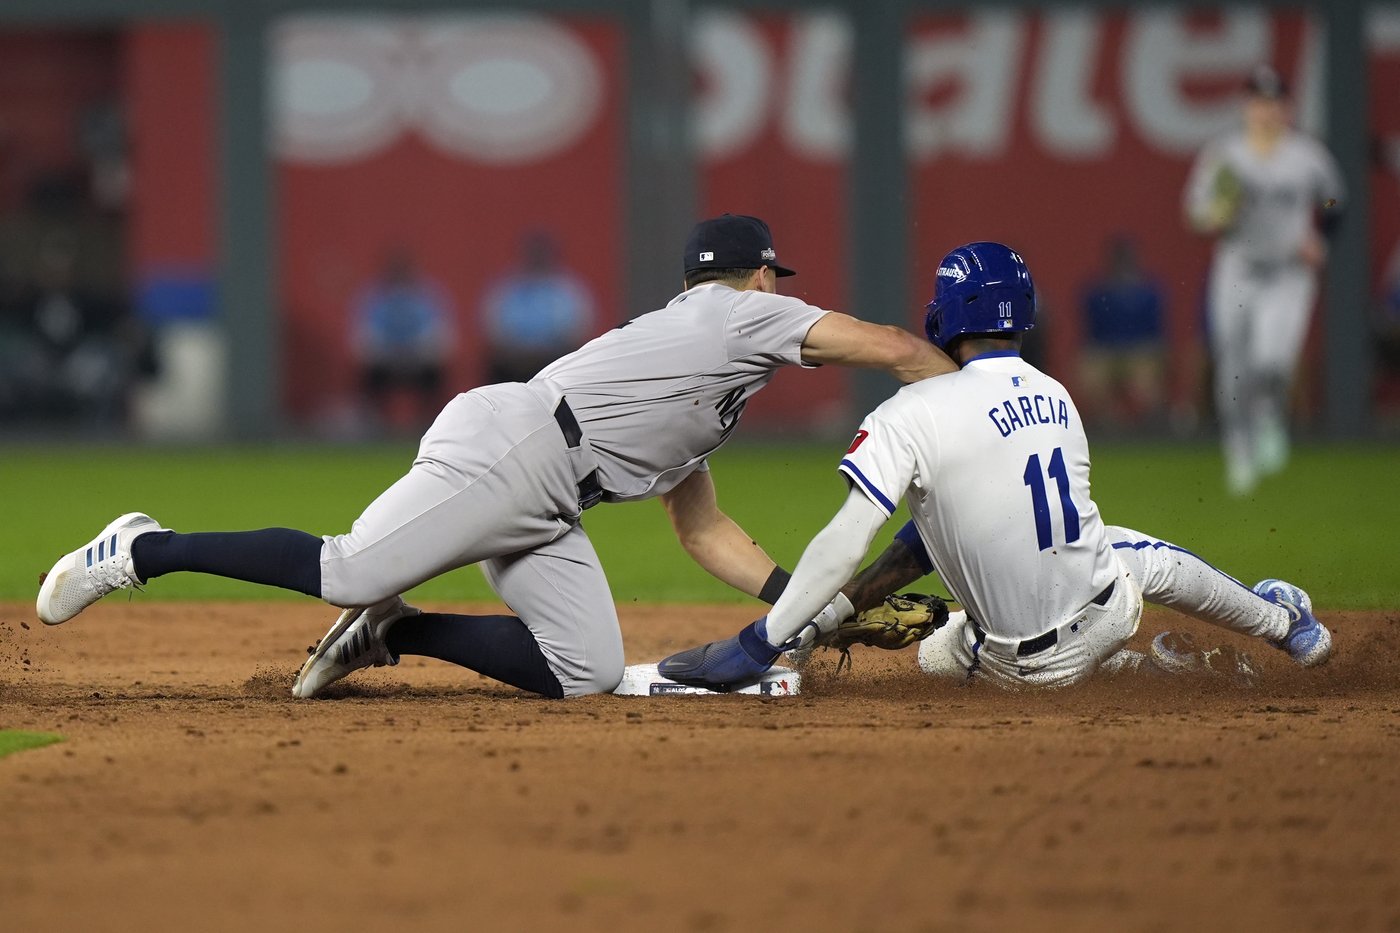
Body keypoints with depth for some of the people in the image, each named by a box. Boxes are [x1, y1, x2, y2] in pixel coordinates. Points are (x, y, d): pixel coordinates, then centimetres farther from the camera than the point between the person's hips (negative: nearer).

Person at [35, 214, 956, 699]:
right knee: (347, 572, -18)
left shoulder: (704, 419, 29)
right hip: (508, 450, -9)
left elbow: (708, 534, 30)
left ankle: (388, 632, 3)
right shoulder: (744, 313, 3)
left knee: (584, 670, -6)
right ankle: (146, 551, -4)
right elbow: (891, 348, -3)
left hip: (545, 510, 9)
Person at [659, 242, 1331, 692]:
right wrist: (847, 607, 8)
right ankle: (1284, 625, 60)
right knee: (1153, 559, 37)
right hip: (1105, 612, 5)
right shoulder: (1056, 399, 3)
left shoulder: (916, 413, -19)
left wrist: (760, 645, -23)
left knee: (937, 654, 28)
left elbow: (845, 543, -25)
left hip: (1023, 664, -5)